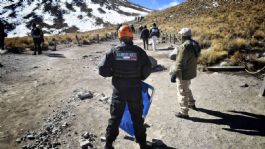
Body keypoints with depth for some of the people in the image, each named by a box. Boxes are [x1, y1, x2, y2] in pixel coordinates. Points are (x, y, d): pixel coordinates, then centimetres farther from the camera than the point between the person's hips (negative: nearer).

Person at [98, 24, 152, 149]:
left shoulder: (113, 51, -6)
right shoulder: (139, 51, -7)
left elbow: (102, 69, -8)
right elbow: (147, 69, -7)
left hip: (118, 90, 0)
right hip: (135, 90, 0)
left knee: (115, 117, 15)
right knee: (137, 118, 16)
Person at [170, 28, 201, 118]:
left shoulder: (184, 46, -24)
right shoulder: (195, 44, 6)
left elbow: (180, 63, -26)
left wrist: (174, 74, -22)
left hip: (184, 74, -9)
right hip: (191, 72, 9)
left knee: (182, 93, 3)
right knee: (187, 89, 29)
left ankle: (184, 113, 13)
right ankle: (191, 104, 46)